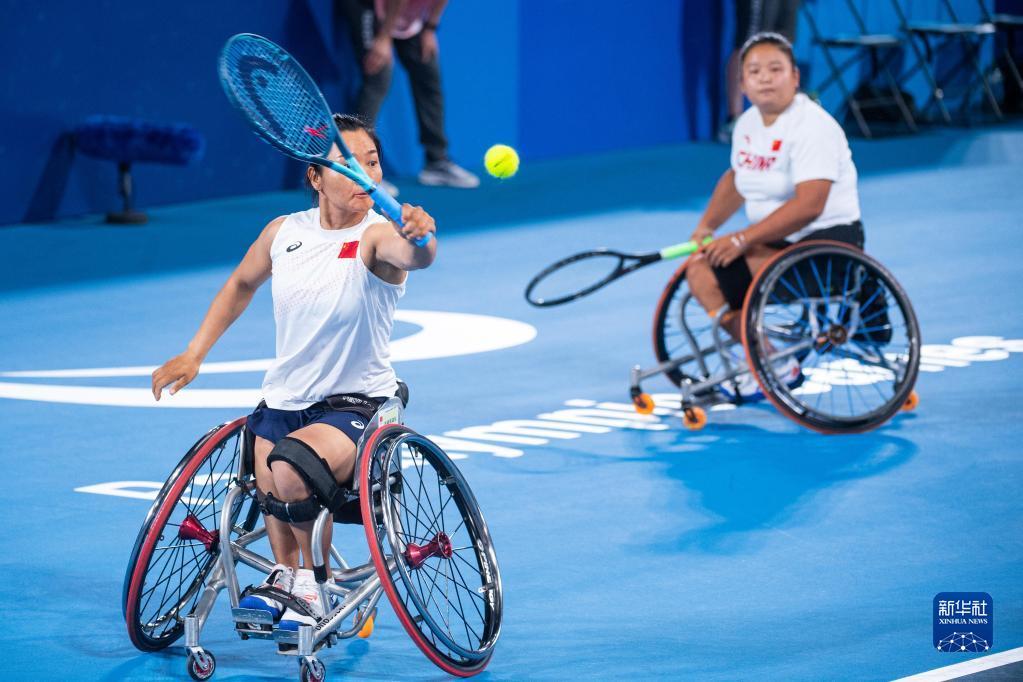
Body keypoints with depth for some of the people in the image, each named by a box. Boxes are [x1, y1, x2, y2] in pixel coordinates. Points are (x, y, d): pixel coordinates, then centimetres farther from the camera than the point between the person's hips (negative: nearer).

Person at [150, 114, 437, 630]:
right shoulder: (284, 232, 0)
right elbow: (242, 284, 19)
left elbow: (415, 256, -41)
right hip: (282, 403, 6)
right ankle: (284, 577, 38)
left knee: (291, 470, -31)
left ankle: (311, 584, -9)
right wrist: (193, 355, 15)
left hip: (355, 407, -6)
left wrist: (419, 235, -64)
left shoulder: (377, 236, -16)